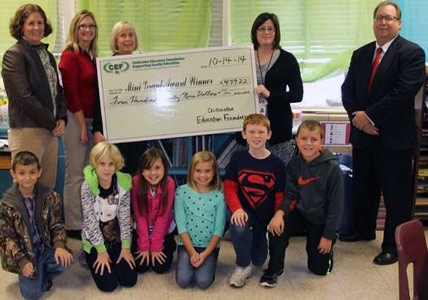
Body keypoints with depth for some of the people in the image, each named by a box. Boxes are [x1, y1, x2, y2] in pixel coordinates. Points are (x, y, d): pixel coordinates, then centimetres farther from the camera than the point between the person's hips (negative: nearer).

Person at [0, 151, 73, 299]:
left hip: (46, 247, 2)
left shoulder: (51, 197, -8)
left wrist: (59, 246, -20)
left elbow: (57, 225, 0)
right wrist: (22, 261, -19)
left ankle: (42, 271, 6)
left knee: (66, 260, -27)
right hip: (24, 254, -2)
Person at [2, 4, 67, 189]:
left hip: (51, 131, 7)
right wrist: (52, 123, -11)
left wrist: (61, 119, 1)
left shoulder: (47, 55, 16)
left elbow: (57, 90, 19)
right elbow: (24, 97, -15)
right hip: (27, 131, -7)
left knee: (48, 187, 9)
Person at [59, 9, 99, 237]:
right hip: (75, 118, -8)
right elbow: (71, 93, -14)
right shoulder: (70, 55, -9)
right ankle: (73, 226, 8)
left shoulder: (91, 56, 14)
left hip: (90, 119, 8)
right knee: (75, 174, -1)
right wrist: (83, 125, -15)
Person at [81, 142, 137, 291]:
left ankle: (112, 259, 24)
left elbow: (124, 217, -5)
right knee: (108, 284, -10)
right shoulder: (88, 186, -20)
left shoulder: (123, 183, -12)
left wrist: (126, 247, -8)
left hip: (116, 238, 3)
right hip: (95, 241, -3)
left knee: (129, 280, -5)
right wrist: (101, 251, -14)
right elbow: (90, 220, -16)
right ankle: (90, 258, 19)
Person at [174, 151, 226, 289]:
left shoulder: (219, 196, -4)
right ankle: (189, 262, 13)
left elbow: (219, 229, -6)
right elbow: (181, 225, -6)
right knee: (183, 280, -18)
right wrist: (192, 253, -14)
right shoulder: (182, 191, -4)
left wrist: (205, 254, -16)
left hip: (210, 246, 0)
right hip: (187, 244, 1)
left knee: (203, 282, -19)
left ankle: (206, 262, 12)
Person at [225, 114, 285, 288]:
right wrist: (237, 209, -23)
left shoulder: (276, 163, -7)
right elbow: (230, 187, -7)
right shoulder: (238, 158, -5)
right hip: (244, 211, -1)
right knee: (238, 228, -36)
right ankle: (243, 266, -8)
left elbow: (280, 196, -2)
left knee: (259, 260, 8)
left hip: (266, 216, 1)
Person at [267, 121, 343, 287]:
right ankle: (275, 268, -8)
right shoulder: (293, 165, -8)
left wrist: (328, 236, -13)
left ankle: (327, 247, 37)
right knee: (277, 226, -29)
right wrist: (280, 212, -29)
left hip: (321, 220, -2)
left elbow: (336, 203, -15)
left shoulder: (332, 168, -20)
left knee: (319, 268, 4)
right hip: (300, 213, 2)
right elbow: (290, 195, -7)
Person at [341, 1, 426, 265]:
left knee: (396, 194, 3)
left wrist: (369, 115, -18)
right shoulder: (361, 54, 13)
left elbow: (405, 92, -18)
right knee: (363, 187, 18)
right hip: (363, 134, 6)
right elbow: (348, 89, 9)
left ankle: (394, 245, 15)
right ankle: (365, 231, 37)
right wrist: (356, 115, -10)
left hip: (395, 137, -6)